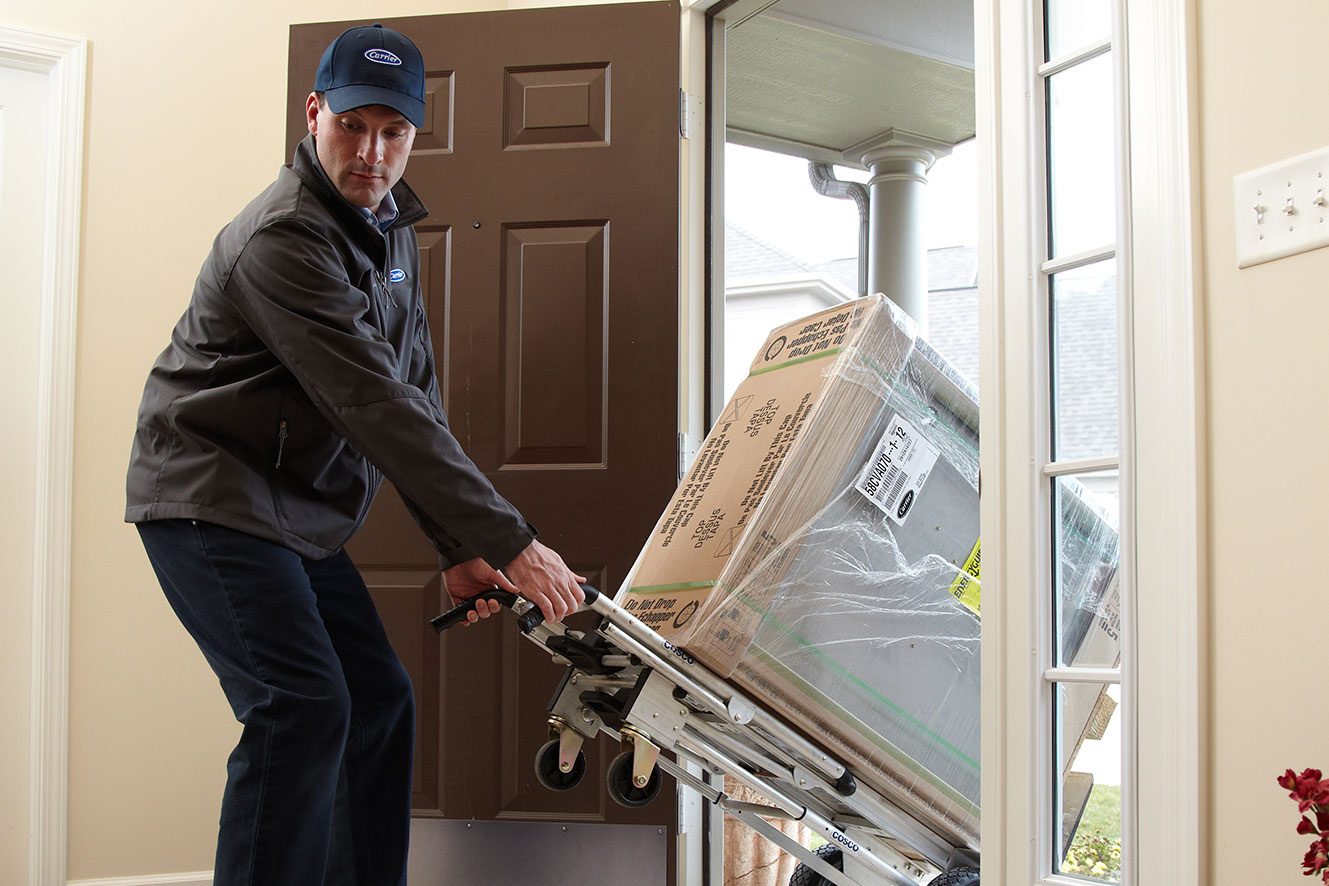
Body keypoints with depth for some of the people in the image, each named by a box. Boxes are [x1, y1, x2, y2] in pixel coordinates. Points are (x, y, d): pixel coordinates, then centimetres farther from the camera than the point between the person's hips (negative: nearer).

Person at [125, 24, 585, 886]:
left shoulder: (389, 226, 9)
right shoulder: (284, 238, -22)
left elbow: (417, 392, 10)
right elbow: (376, 407, -30)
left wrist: (457, 548, 3)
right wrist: (510, 542, -32)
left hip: (295, 513, 10)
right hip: (212, 500, -10)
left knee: (380, 699, 11)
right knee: (304, 708, -21)